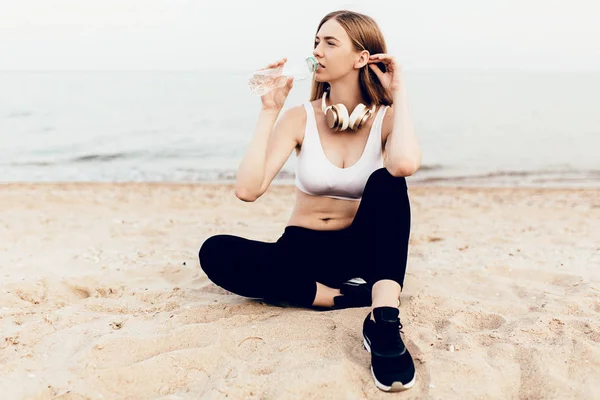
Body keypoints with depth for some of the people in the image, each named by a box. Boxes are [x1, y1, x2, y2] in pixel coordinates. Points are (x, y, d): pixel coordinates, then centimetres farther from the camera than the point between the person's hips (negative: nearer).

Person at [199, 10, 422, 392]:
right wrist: (269, 111, -17)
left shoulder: (386, 117, -7)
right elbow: (248, 189, -19)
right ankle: (344, 297, -24)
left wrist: (399, 93, -19)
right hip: (304, 250, 1)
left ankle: (385, 320, -42)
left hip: (362, 249, -1)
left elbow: (406, 164, -34)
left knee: (386, 181, -31)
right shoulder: (300, 118, -5)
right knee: (215, 252, -25)